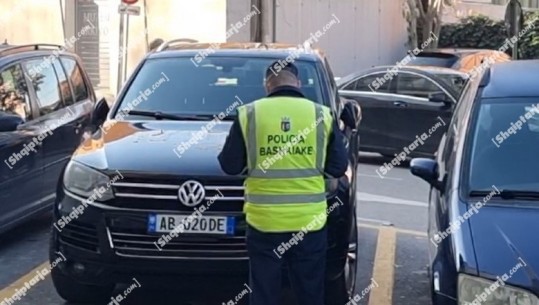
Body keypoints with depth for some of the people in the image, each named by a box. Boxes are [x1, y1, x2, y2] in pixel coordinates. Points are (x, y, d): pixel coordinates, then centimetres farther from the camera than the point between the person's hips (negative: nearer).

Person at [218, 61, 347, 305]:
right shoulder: (321, 114, 0)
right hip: (309, 221, 1)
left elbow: (230, 165, 1)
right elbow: (338, 166, 5)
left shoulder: (249, 114, -3)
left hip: (263, 221, -1)